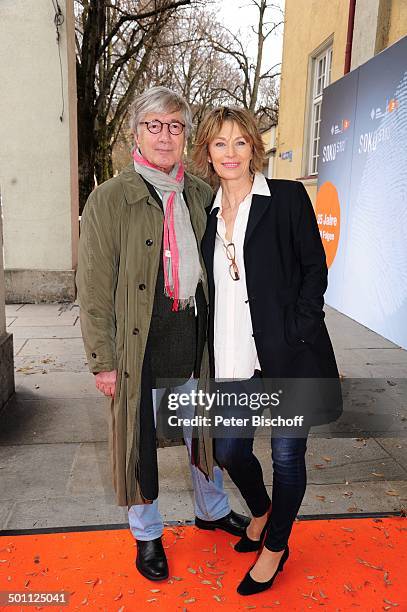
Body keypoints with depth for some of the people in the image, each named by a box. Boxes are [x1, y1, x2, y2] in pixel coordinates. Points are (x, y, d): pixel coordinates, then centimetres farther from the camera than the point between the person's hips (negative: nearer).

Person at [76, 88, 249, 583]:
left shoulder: (202, 195, 5)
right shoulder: (109, 198, -8)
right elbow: (95, 287, -9)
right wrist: (102, 360, -11)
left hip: (196, 344, 4)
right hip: (140, 348, -4)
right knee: (140, 440, 12)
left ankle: (213, 510, 47)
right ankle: (146, 533, 38)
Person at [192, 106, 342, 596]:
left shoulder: (288, 197, -2)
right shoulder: (206, 212, 10)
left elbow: (315, 268, -3)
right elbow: (206, 289, 13)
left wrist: (295, 334, -12)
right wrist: (209, 350, 6)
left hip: (287, 354, -4)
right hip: (233, 359, 4)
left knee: (287, 454, 9)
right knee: (228, 450, 12)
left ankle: (276, 546, 35)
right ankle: (260, 511, 45)